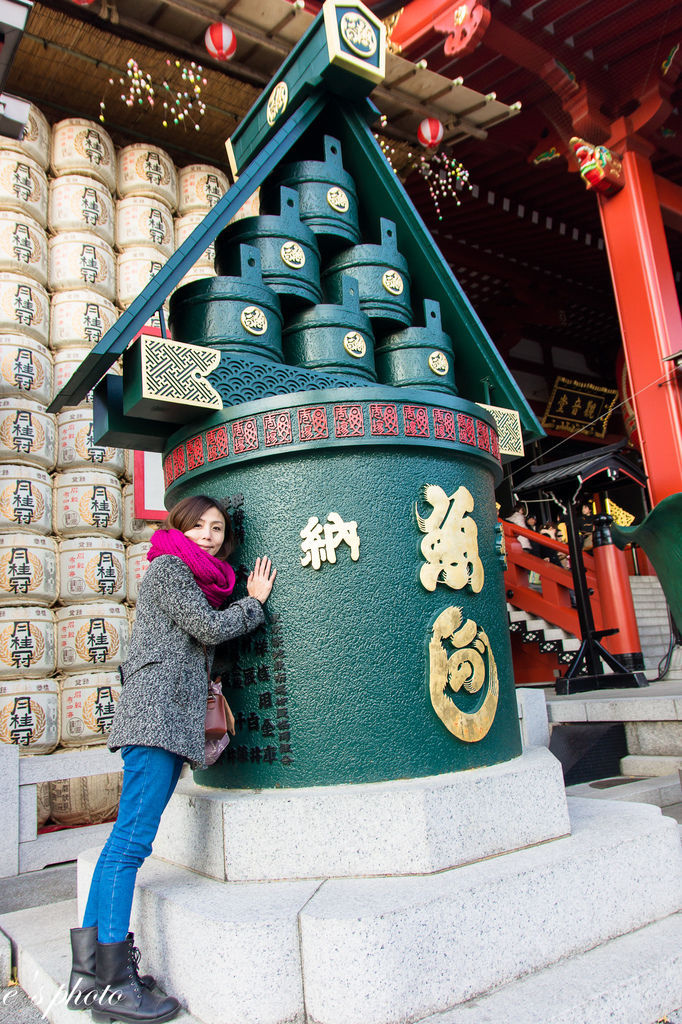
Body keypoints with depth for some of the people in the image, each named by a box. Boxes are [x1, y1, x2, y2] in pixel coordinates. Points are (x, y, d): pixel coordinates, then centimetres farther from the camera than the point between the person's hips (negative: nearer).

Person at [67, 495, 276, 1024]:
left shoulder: (200, 580, 25)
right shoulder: (168, 566, -2)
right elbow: (211, 628, -8)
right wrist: (254, 602, 5)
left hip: (174, 715, 9)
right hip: (157, 707, -9)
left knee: (127, 838, 8)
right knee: (133, 838, -9)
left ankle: (91, 969, 13)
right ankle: (112, 981, -5)